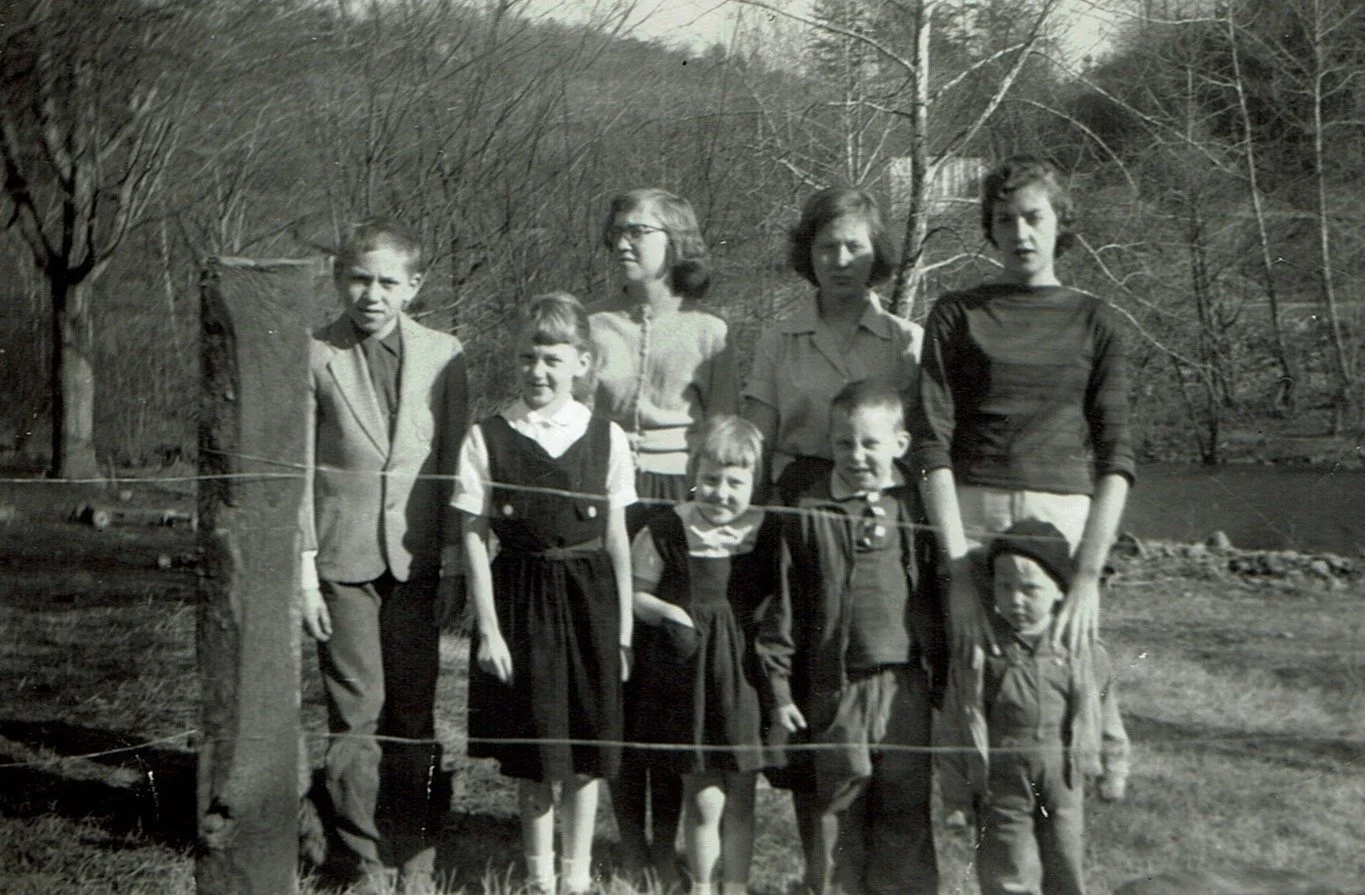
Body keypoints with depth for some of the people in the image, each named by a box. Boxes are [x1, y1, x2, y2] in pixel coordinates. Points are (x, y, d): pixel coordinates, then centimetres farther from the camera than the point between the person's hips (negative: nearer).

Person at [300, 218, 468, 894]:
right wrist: (304, 569, -4)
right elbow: (297, 469, 0)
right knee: (355, 712, 0)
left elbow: (456, 462, 8)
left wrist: (456, 559, 5)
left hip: (417, 558, 2)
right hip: (343, 559, -2)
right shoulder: (314, 357, -1)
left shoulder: (443, 355, 5)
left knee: (414, 712, 7)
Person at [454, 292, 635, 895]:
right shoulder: (487, 438, -4)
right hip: (521, 597, -1)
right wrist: (487, 626, -7)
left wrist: (623, 626, 4)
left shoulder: (607, 438, 1)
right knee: (533, 752, 4)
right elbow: (474, 537, -3)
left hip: (589, 597, 1)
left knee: (588, 748, 7)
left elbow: (617, 539, 4)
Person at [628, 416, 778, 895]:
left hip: (745, 674, 2)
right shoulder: (666, 530, -2)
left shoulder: (768, 532, 2)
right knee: (703, 798, 3)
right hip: (688, 675, -2)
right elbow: (636, 594, 2)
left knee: (741, 796, 11)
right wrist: (666, 613, -15)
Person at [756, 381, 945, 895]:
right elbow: (781, 604, 1)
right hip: (835, 688, -1)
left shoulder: (918, 509, 4)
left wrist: (944, 679, 8)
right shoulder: (809, 511, 0)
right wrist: (779, 691, -1)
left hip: (906, 685, 1)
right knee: (837, 808, 8)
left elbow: (942, 597, 10)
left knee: (905, 808, 7)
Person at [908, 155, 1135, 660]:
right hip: (971, 513, 0)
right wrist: (960, 569, -12)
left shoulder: (1093, 321, 12)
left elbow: (1116, 454, 3)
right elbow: (932, 444, -1)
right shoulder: (955, 315, 10)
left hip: (1066, 519, 1)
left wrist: (1089, 575, -10)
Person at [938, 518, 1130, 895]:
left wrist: (1113, 776, 13)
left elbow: (1107, 719, 10)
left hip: (1064, 782, 2)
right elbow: (956, 725, -2)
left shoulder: (1085, 652, -2)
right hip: (1001, 784, -1)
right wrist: (957, 794, -2)